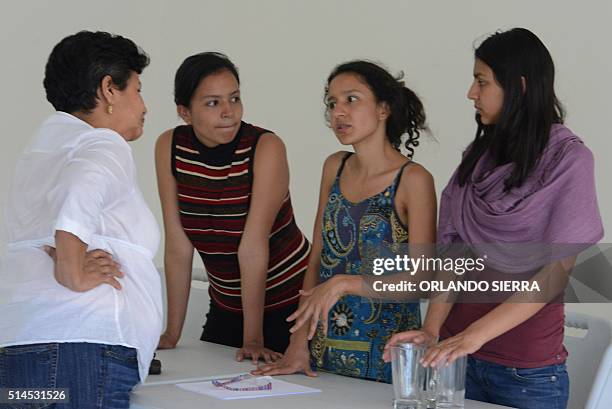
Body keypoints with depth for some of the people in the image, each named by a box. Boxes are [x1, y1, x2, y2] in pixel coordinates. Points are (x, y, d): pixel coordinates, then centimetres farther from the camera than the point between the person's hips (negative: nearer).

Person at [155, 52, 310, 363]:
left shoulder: (266, 148, -21)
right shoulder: (169, 147, -10)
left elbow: (253, 248, -24)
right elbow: (178, 246, -9)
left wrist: (254, 339, -22)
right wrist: (172, 333, -9)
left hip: (290, 302, -4)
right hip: (226, 305, 4)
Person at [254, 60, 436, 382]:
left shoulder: (413, 180, -11)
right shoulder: (335, 168, 6)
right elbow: (317, 259, 6)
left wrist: (343, 283, -23)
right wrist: (299, 343, -1)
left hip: (385, 356, -5)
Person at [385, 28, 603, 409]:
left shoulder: (568, 159, -9)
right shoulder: (479, 155, 6)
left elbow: (556, 272, -14)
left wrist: (476, 334, -22)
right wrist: (432, 327, -12)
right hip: (459, 353, 4)